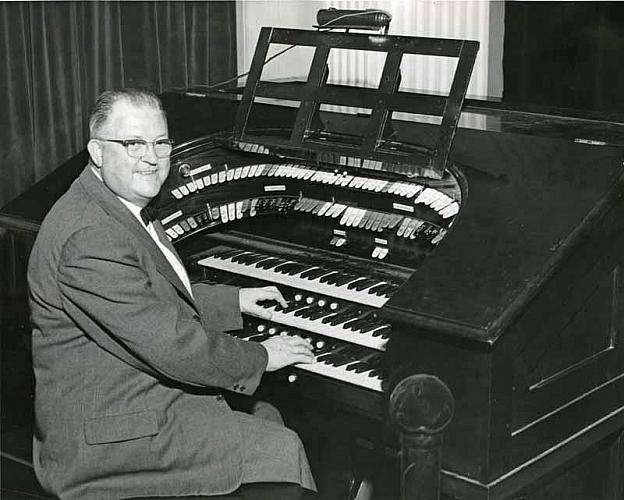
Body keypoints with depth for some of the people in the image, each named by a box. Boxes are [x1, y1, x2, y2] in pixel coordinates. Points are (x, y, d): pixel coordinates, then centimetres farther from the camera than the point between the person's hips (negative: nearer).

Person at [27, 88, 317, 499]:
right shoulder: (90, 237, -28)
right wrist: (262, 357, -13)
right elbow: (173, 346, -27)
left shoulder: (117, 208, 8)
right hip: (109, 437, -11)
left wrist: (234, 301, 19)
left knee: (267, 417, 14)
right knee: (282, 451, -11)